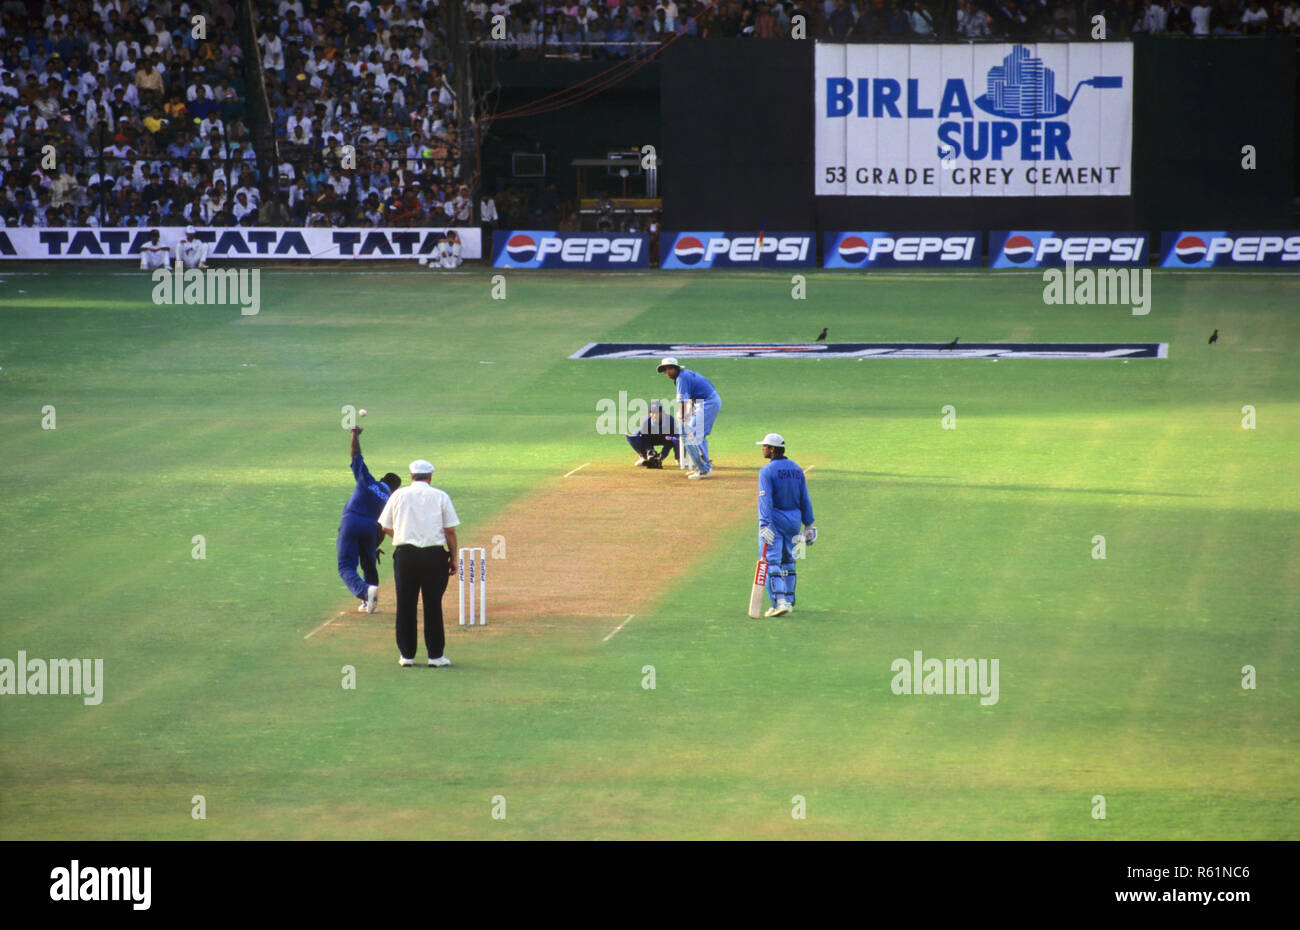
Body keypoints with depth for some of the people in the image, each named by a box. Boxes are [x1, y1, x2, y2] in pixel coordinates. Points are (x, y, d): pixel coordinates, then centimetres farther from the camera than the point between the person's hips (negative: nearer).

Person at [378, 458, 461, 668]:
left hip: (405, 554, 1)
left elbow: (386, 526, 13)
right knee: (433, 604, 3)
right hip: (434, 554, -1)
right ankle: (435, 655, 3)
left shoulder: (399, 495, 7)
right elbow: (450, 531, 0)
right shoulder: (440, 496, 3)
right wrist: (453, 558, 7)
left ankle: (406, 654, 8)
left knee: (405, 605, 7)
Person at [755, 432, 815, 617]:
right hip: (794, 520, 7)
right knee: (788, 559, 21)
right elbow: (805, 500, 10)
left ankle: (779, 602, -21)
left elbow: (765, 500, -21)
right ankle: (789, 600, 27)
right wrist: (808, 525, 14)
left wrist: (765, 524, -27)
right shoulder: (797, 470, 8)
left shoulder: (767, 471, -12)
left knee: (771, 561, -8)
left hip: (774, 520, -7)